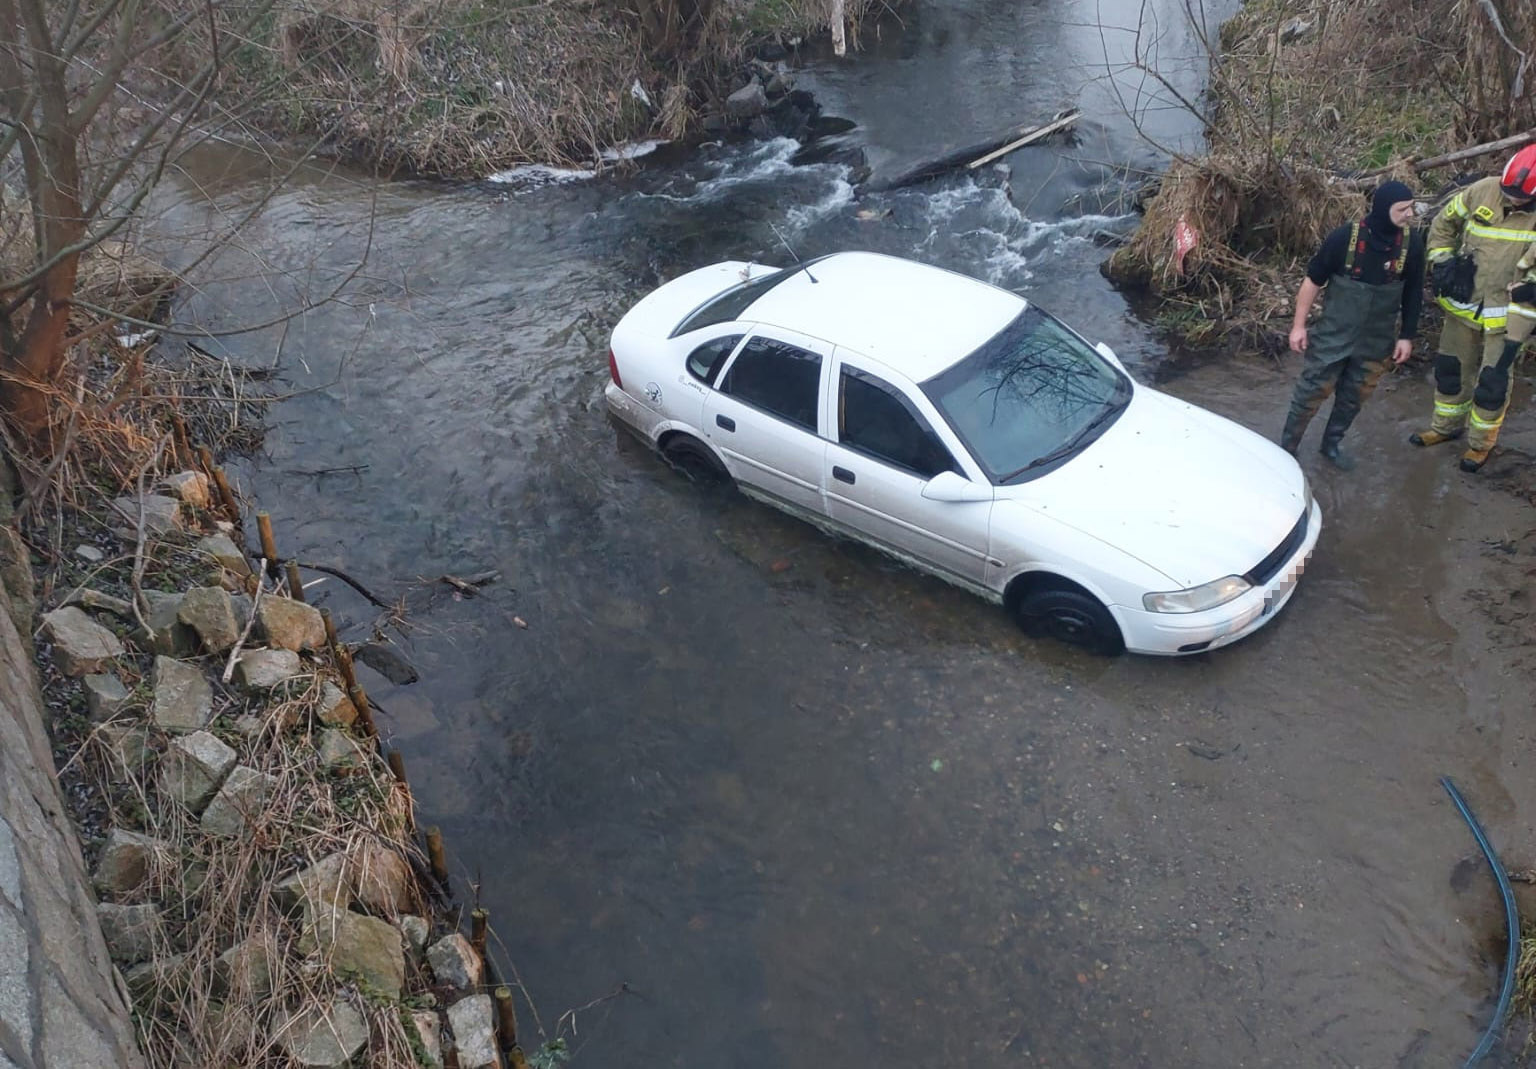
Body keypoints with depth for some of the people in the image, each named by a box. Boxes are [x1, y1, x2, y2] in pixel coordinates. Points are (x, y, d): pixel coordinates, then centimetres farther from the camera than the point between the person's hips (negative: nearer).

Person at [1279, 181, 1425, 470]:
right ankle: (1286, 448, 17)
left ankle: (1331, 444, 35)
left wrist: (1407, 336, 4)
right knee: (1311, 392, 2)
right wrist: (1299, 325, -7)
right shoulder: (1344, 237, -19)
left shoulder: (1412, 242, -10)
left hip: (1377, 340, 3)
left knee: (1354, 397, 15)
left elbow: (1413, 292, 3)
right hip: (1334, 334, -3)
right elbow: (1313, 280, -8)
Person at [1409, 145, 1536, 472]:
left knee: (1492, 381, 2)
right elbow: (1443, 224, 6)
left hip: (1508, 313, -3)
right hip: (1464, 303, 3)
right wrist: (1440, 262, -2)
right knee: (1450, 368, 17)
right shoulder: (1483, 192, -11)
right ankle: (1446, 426, 39)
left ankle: (1481, 442, 23)